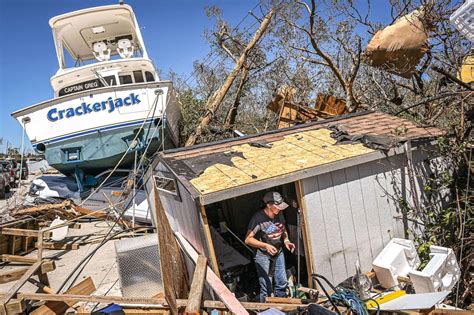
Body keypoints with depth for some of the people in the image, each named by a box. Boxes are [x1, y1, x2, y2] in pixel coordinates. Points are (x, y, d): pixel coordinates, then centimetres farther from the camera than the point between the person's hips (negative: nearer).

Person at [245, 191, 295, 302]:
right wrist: (266, 245, -32)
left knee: (282, 283, 16)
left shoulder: (279, 214, -5)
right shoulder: (258, 218, -24)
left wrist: (286, 241, -6)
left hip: (278, 252, 6)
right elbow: (248, 239, -21)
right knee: (266, 288, 0)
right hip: (263, 255, -6)